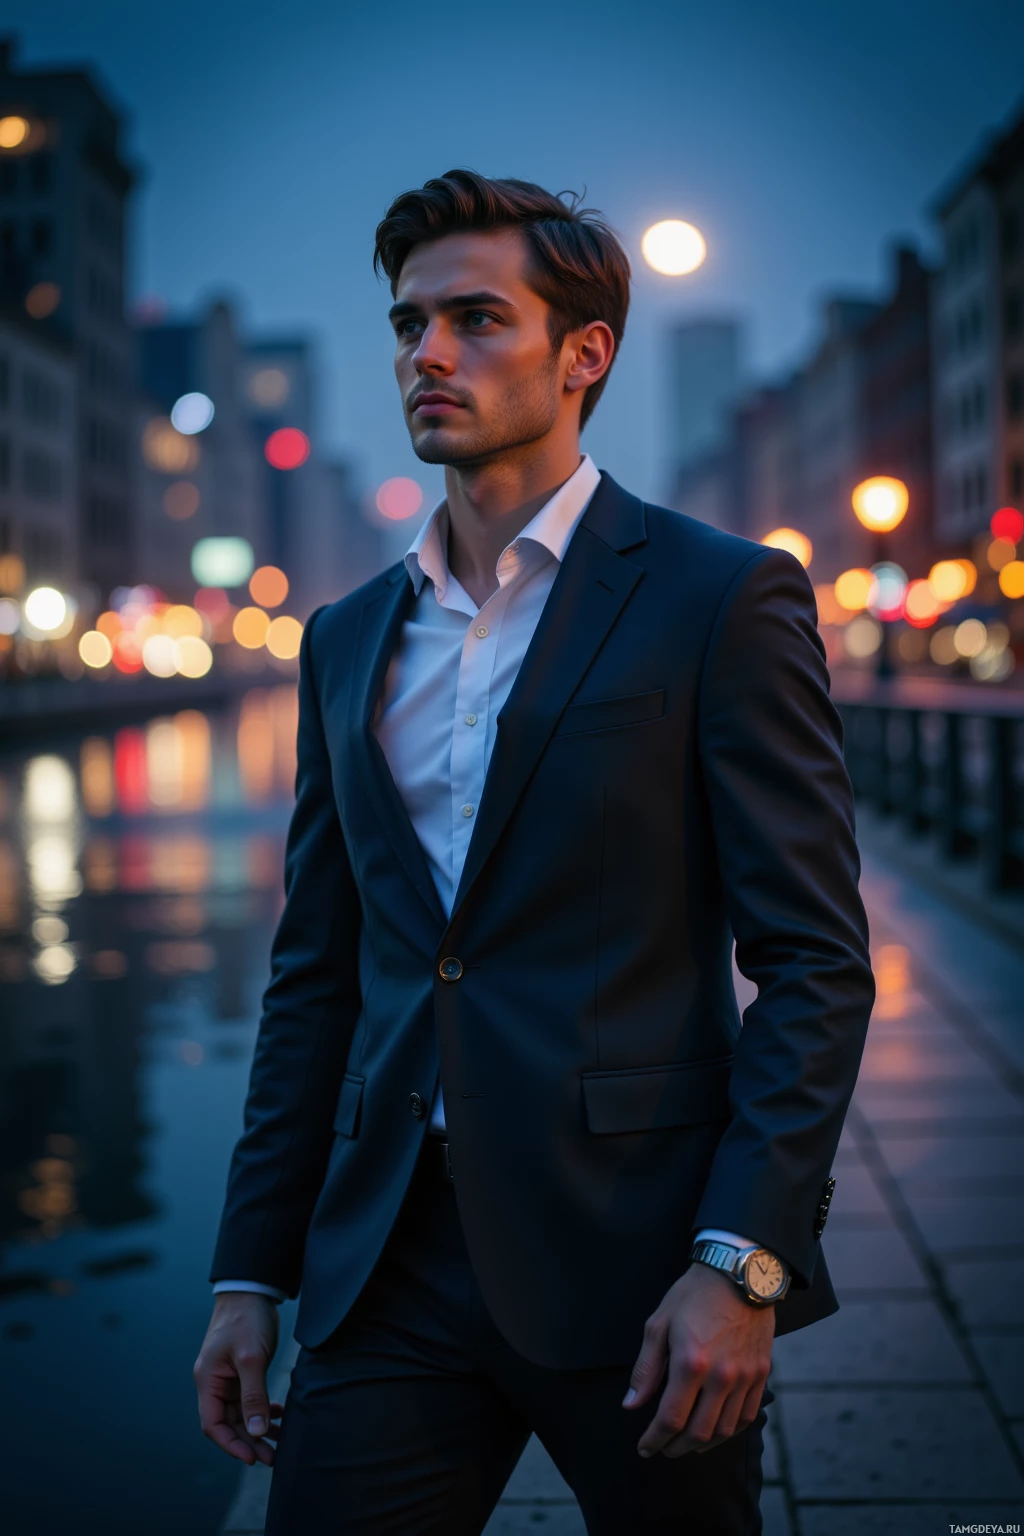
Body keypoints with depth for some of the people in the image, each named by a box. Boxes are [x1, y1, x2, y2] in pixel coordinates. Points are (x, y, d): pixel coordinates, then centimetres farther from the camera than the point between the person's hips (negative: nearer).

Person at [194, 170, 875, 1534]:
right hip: (393, 1264, 4)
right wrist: (250, 1271, 10)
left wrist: (745, 1263, -15)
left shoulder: (721, 599, -4)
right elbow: (315, 977, 14)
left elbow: (816, 960, -7)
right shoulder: (349, 640, 13)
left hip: (636, 1262, -4)